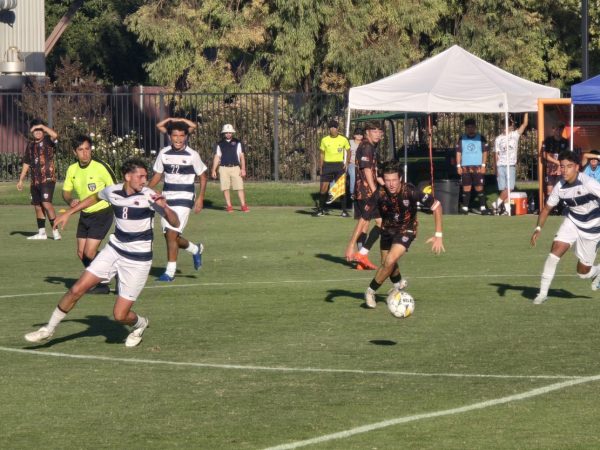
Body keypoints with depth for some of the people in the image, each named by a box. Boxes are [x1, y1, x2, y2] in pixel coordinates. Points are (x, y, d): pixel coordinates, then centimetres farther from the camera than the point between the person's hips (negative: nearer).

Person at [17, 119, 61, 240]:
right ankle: (41, 232, 19)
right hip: (35, 180, 7)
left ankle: (55, 231, -13)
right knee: (37, 206, 10)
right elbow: (26, 163, 21)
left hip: (48, 179, -7)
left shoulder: (48, 141, -2)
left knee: (46, 203, -19)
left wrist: (42, 126, -19)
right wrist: (21, 180, 20)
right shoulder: (30, 145, 14)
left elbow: (55, 135, -27)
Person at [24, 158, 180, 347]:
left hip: (137, 260, -4)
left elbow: (175, 223, -21)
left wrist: (164, 207, -40)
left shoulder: (148, 196, -17)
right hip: (114, 249, 4)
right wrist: (68, 213, 24)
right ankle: (48, 330, 15)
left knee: (120, 315, -6)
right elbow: (95, 197, 20)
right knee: (77, 289, -3)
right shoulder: (113, 191, -4)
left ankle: (140, 324, 30)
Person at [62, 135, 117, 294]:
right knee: (81, 253, 5)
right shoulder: (72, 169, 0)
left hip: (102, 214, -6)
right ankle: (101, 284, 22)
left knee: (89, 253, -13)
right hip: (84, 215, 6)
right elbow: (66, 191, 11)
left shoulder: (101, 167, -18)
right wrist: (70, 201, -11)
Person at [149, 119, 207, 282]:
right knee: (170, 236, 8)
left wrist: (200, 198, -7)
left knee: (171, 234, -15)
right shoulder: (164, 153, 3)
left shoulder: (192, 155, -8)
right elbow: (158, 175, 12)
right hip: (166, 199, 5)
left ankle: (170, 271, -7)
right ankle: (196, 249, 36)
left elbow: (202, 177, 2)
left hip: (184, 199, -5)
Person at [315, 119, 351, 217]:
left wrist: (346, 163, 3)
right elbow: (322, 154, 9)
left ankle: (344, 211, 4)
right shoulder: (325, 140, 3)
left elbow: (348, 151, 15)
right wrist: (320, 168, 3)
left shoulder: (343, 139, 3)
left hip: (339, 165, 0)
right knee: (323, 188, -5)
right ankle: (321, 210, 6)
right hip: (327, 165, 0)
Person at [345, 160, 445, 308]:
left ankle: (371, 292, 1)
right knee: (387, 264, 16)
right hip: (387, 229, 3)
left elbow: (436, 206, -21)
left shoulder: (410, 192, -32)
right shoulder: (379, 194, -27)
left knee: (389, 261, -21)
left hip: (406, 231, -3)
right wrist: (351, 244, -23)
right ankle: (398, 284, 50)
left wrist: (438, 236, -21)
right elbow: (364, 219, -20)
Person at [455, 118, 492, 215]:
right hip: (465, 167, 2)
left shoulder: (481, 138, 6)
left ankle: (483, 207, -3)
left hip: (478, 167, -2)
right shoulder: (461, 139, 10)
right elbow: (458, 153, 10)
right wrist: (458, 166, 1)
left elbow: (485, 152, 5)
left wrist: (483, 165, -3)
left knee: (479, 187, -5)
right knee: (466, 188, 3)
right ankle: (465, 208, 6)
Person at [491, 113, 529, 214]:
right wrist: (495, 168, -3)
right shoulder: (498, 139, 5)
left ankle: (497, 204, 0)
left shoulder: (515, 135, 7)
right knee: (504, 189, -5)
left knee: (509, 188, -7)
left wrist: (526, 113, -7)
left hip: (511, 165, 1)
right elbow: (496, 155, 4)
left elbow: (525, 124, 0)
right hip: (500, 166, -1)